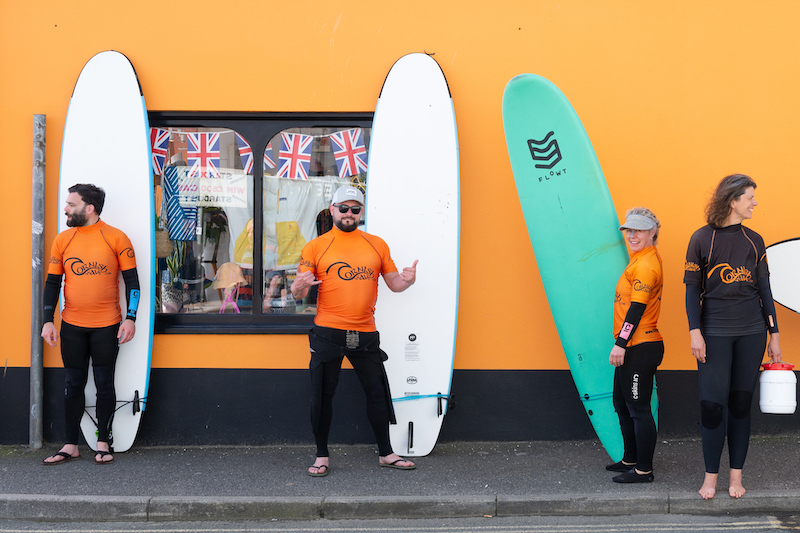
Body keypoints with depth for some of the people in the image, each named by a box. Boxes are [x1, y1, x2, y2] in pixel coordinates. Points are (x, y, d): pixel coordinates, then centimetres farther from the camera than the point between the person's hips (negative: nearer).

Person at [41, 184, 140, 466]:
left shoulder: (116, 239, -4)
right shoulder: (62, 240, 5)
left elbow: (132, 281, -1)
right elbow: (52, 283, 8)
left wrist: (130, 318, -8)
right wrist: (48, 321, 0)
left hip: (107, 326, -3)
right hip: (72, 326, 3)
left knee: (104, 383, 3)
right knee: (73, 384, 6)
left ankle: (103, 443, 14)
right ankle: (70, 446, 12)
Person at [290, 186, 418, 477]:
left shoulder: (377, 245, 10)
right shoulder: (315, 247, 2)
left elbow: (394, 283, 13)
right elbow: (299, 292, -1)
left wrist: (407, 281, -10)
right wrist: (300, 286, -25)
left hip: (365, 333, 3)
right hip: (327, 333, -2)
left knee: (378, 392, 7)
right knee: (322, 394, 2)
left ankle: (386, 453, 18)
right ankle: (321, 456, 13)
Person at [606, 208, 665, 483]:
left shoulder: (646, 264, -15)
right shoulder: (641, 259, 16)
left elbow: (637, 307, -20)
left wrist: (620, 344, -20)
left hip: (640, 347, -11)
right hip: (632, 347, 11)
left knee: (638, 408, -5)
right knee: (622, 404, 19)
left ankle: (644, 470, 1)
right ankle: (631, 459, 31)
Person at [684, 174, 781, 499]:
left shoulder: (754, 240, 9)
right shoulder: (702, 239, -1)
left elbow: (764, 289, 10)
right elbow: (692, 289, -1)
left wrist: (774, 334, 8)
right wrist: (695, 332, -9)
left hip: (751, 332, 3)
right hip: (715, 333, -3)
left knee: (741, 404, 6)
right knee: (712, 405, -4)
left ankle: (736, 476, 13)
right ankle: (711, 476, 7)